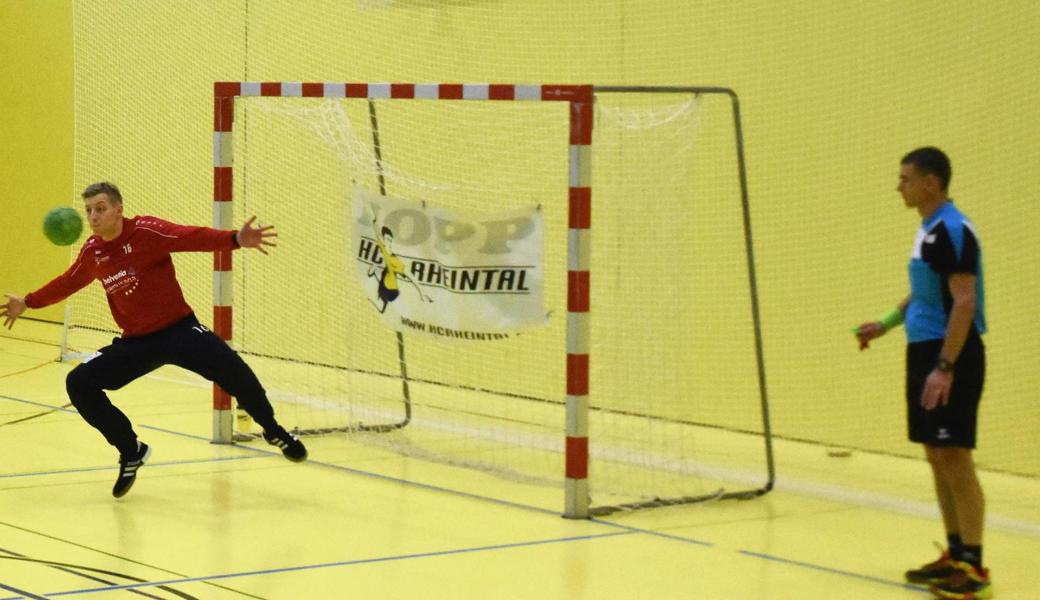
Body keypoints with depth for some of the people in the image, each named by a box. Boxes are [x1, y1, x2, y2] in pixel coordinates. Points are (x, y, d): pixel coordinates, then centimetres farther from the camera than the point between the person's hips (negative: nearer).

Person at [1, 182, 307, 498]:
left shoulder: (146, 232, -14)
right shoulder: (92, 252, 3)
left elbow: (191, 237, -28)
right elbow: (69, 282, 23)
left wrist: (235, 239, -43)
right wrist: (28, 303, 30)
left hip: (179, 329, -5)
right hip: (136, 342, 6)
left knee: (229, 368, -29)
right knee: (78, 384, -7)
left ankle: (273, 430, -2)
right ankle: (131, 452, 9)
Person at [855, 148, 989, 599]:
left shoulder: (953, 231, -16)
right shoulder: (928, 231, 14)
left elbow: (964, 302, -21)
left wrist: (945, 367, -25)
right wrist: (885, 324, 16)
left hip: (950, 357, -10)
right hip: (924, 352, 10)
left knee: (954, 458, -9)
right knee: (937, 457, 11)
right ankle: (955, 554, 17)